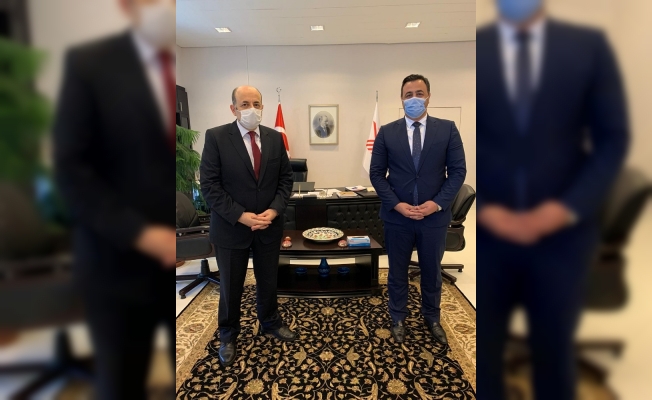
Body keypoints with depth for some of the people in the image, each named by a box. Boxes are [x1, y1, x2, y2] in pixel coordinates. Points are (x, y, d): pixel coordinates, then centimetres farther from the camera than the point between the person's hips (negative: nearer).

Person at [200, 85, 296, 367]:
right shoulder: (216, 137, -9)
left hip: (269, 225, 3)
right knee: (231, 286, 14)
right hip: (231, 227, -3)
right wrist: (241, 216, -20)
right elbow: (209, 185, -13)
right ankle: (228, 335, 38)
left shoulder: (275, 137, 3)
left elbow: (285, 178, 3)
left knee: (268, 280, 19)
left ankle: (270, 322, 44)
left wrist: (273, 211, -12)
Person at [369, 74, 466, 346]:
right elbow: (376, 173, -1)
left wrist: (438, 203, -14)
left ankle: (431, 318, 40)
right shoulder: (387, 132, 0)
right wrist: (396, 204, -13)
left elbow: (458, 171, -2)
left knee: (432, 271, 17)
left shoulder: (447, 129, 0)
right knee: (397, 271, 14)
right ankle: (398, 319, 36)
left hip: (434, 216, 1)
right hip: (397, 216, 0)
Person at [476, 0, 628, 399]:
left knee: (554, 348, 19)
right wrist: (485, 212, -12)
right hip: (484, 233, 0)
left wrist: (567, 208, -10)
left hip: (562, 234, 1)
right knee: (482, 348, 14)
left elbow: (613, 140, 3)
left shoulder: (590, 47, 5)